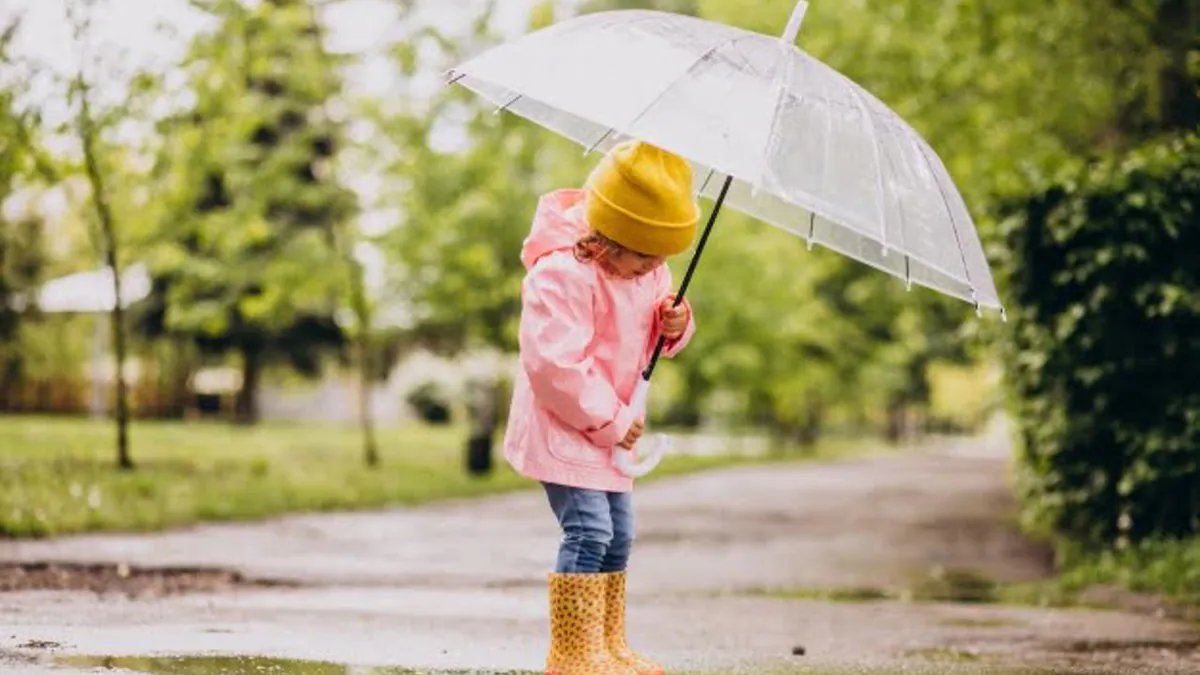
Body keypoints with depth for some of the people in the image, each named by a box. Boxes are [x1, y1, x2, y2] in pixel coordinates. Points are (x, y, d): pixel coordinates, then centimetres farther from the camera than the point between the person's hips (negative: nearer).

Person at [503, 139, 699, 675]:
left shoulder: (646, 268, 2)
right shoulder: (562, 274, -26)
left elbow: (644, 331, 17)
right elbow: (554, 362, -29)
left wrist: (674, 324, -9)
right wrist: (609, 421, -23)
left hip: (608, 424, 9)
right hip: (562, 424, -9)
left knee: (618, 534, 13)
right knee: (588, 528, -17)